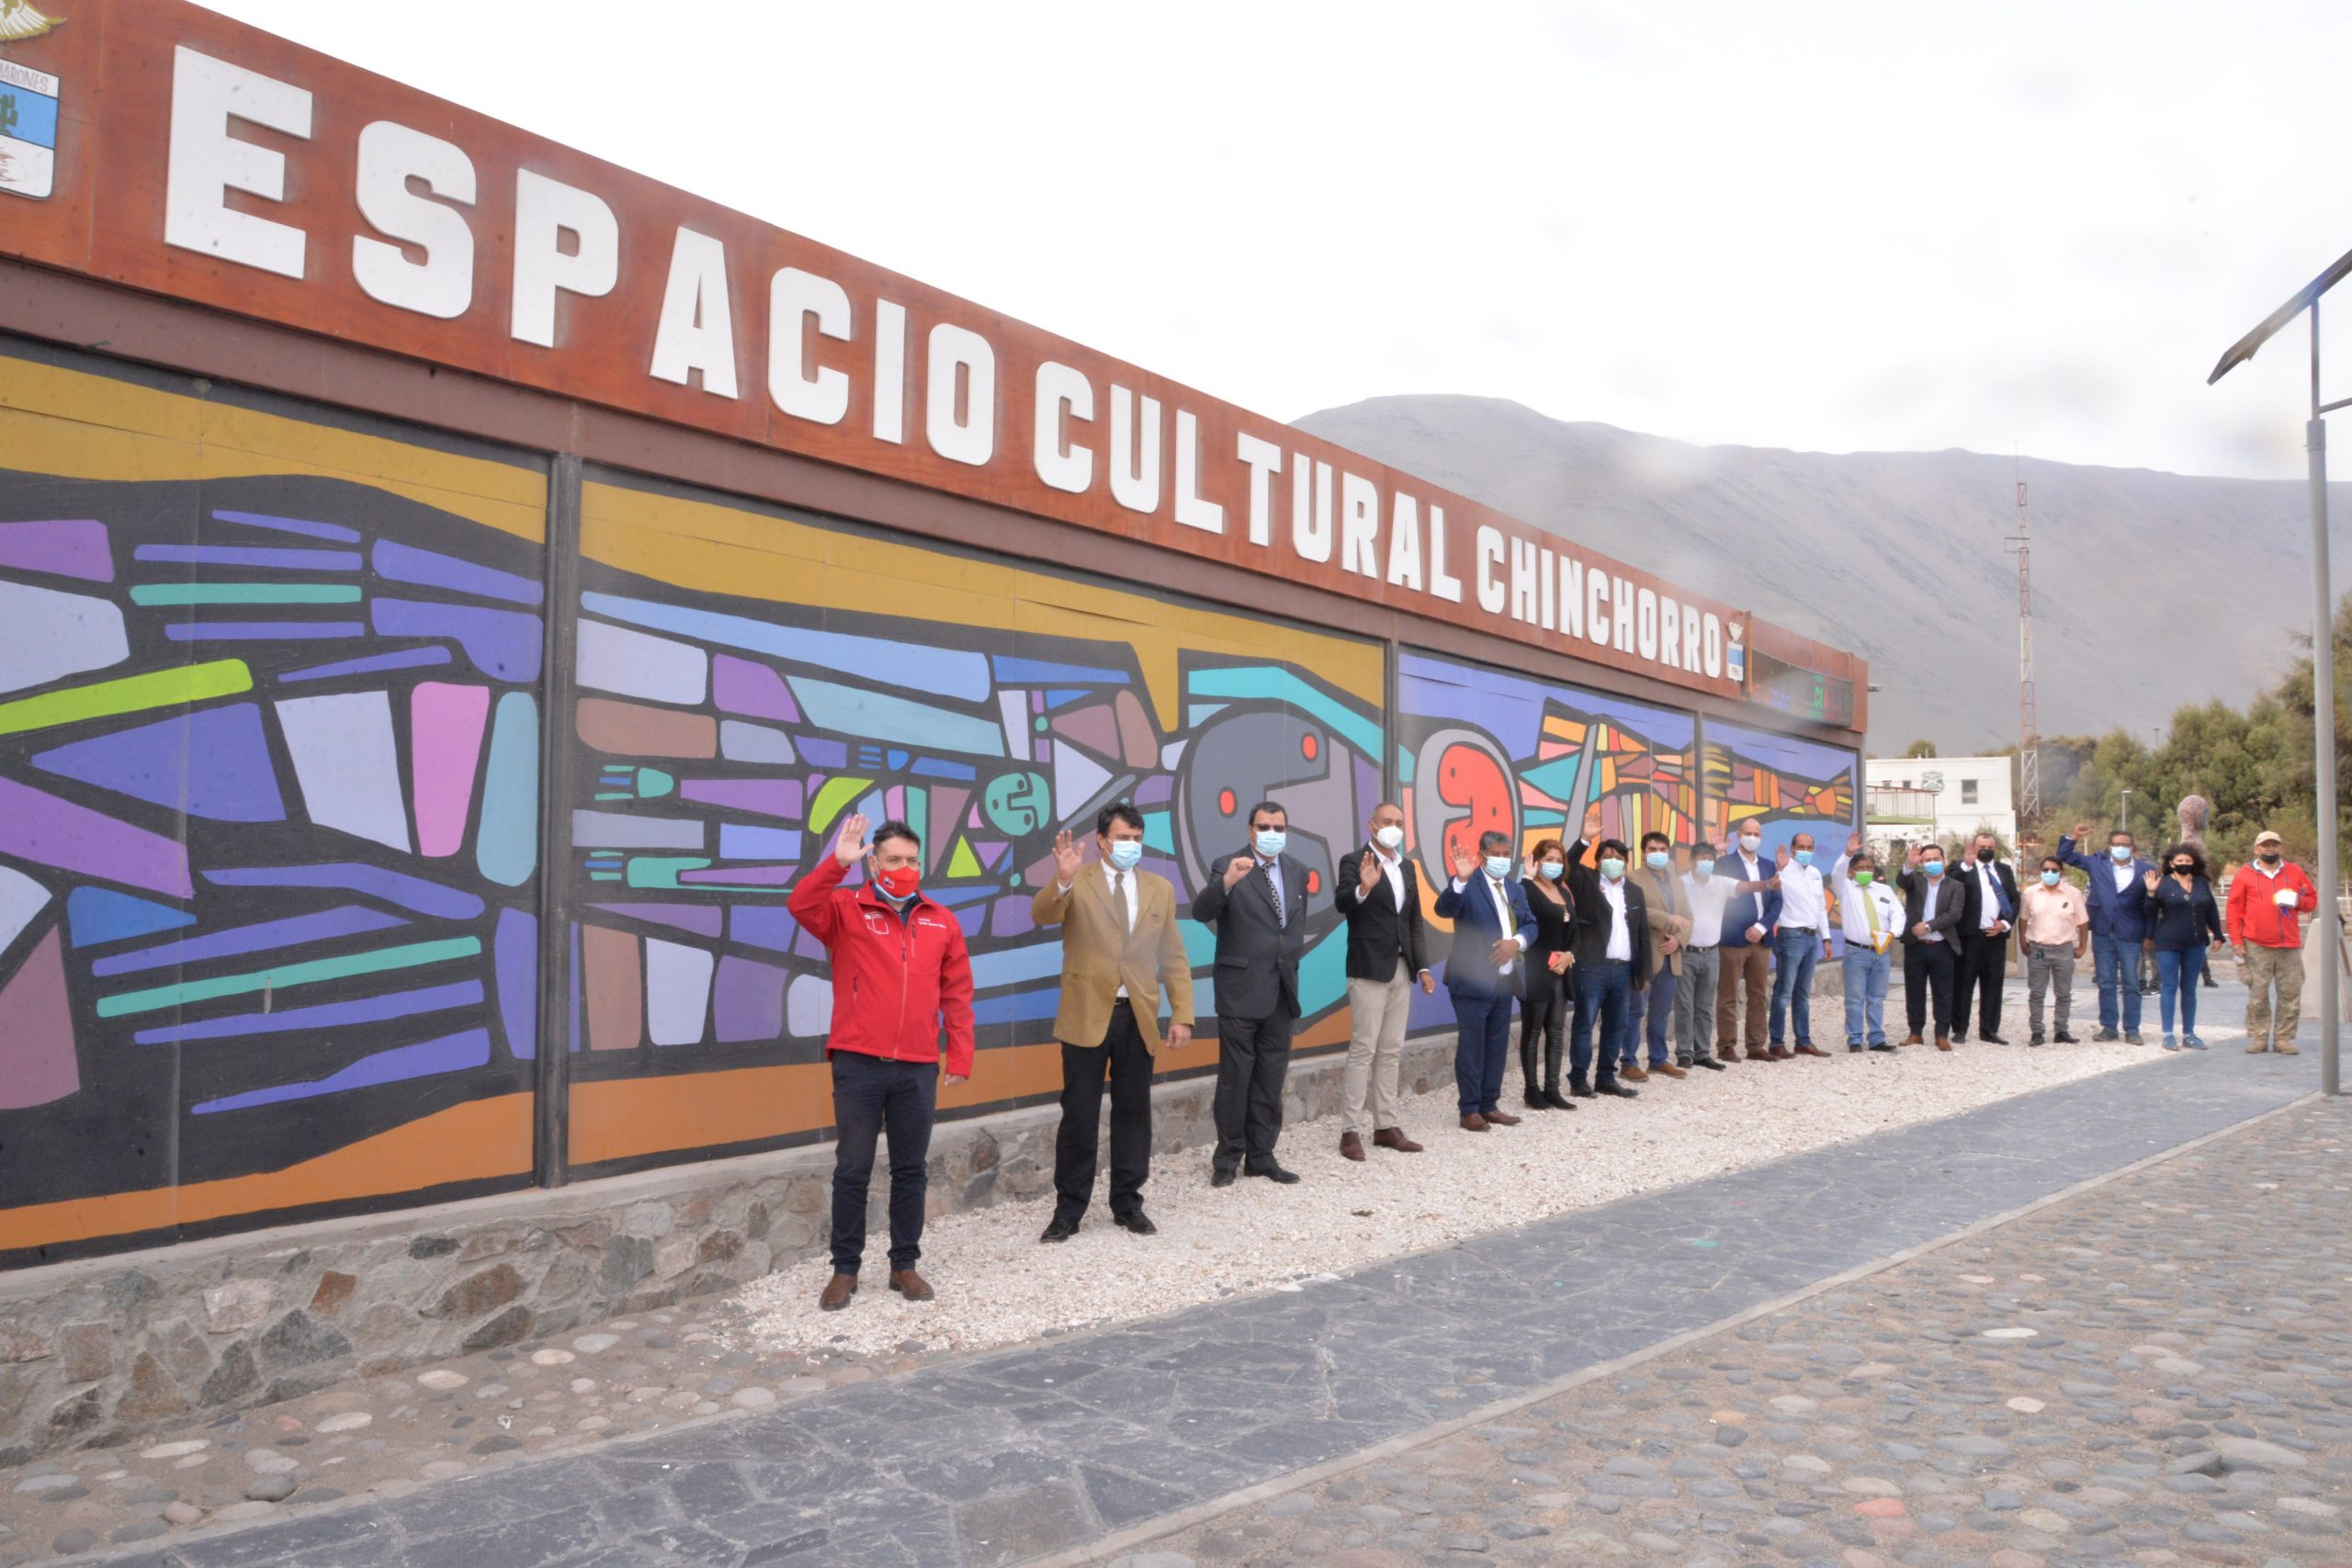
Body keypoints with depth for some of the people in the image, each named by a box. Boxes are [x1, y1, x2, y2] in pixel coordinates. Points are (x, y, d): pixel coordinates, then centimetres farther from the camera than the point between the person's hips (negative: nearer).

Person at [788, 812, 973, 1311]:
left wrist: (960, 1055, 5)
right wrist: (836, 863, -30)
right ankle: (845, 1270, 17)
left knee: (911, 1169, 10)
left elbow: (956, 993, 9)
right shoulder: (846, 909, 1)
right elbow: (801, 905, -20)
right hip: (858, 1063, -2)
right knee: (852, 1169, 5)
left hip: (918, 1068, 3)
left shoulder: (941, 921, 9)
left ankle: (904, 1265, 22)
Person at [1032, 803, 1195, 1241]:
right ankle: (1068, 1210, 13)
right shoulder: (1078, 883, -3)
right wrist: (1061, 881, -40)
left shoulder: (1159, 889, 8)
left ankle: (1128, 1204, 24)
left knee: (1133, 1113, 11)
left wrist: (1182, 1015, 1)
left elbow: (1174, 958, 8)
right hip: (1087, 1015, -3)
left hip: (1139, 1016, 3)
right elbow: (1042, 915, -21)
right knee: (1079, 1116, 3)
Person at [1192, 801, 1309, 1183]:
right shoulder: (1227, 868, -8)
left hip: (1282, 991, 5)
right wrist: (1226, 882, -39)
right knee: (1235, 1077, 0)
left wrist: (1293, 956, 12)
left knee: (1271, 1079, 10)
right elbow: (1201, 912, -23)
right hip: (1240, 991, -5)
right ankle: (1228, 1158, 11)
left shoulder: (1297, 873, 10)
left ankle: (1261, 1156, 19)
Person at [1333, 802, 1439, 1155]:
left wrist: (1423, 967, 11)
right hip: (1369, 970, -7)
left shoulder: (1407, 867, 14)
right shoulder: (1354, 862, -6)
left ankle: (1385, 1126, 16)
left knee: (1391, 1052, 10)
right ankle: (1351, 1130, -2)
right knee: (1363, 1050, -6)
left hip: (1401, 970, 7)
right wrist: (1363, 888, -43)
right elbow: (1342, 903, -23)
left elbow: (1415, 922, 17)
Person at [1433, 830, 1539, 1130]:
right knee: (1471, 1046, -2)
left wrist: (1517, 941, -10)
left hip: (1504, 979, 7)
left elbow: (1530, 923, 11)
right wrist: (1460, 880, -43)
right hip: (1473, 980, -7)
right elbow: (1444, 909, -25)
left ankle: (1490, 1105, 22)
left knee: (1497, 1046, 13)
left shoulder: (1514, 886, 13)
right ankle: (1470, 1110, 5)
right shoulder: (1467, 884, -9)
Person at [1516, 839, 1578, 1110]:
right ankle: (1532, 1091, 7)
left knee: (1556, 1032, 9)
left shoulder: (1563, 890, 14)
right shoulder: (1527, 889, -9)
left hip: (1561, 971, 8)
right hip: (1536, 972, -7)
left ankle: (1552, 1090, 15)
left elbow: (1573, 929, 14)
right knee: (1532, 1032, 0)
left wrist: (1569, 955, -2)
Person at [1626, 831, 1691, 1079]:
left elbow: (1687, 917, 14)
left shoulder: (1677, 882, 18)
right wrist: (1668, 920, -18)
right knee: (1636, 1011, -2)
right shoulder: (1633, 878, -4)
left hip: (1670, 956, 6)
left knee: (1662, 1012, 13)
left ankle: (1659, 1059, 22)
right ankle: (1630, 1062, 3)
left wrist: (1678, 939, -4)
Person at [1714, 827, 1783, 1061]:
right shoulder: (1724, 863, 0)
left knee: (1758, 996, 7)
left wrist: (1761, 927, -5)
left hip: (1761, 939, 5)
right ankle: (1726, 1046, 4)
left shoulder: (1769, 867, 15)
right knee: (1728, 996, -1)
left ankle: (1756, 1047, 11)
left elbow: (1776, 901, 8)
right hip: (1734, 939, -5)